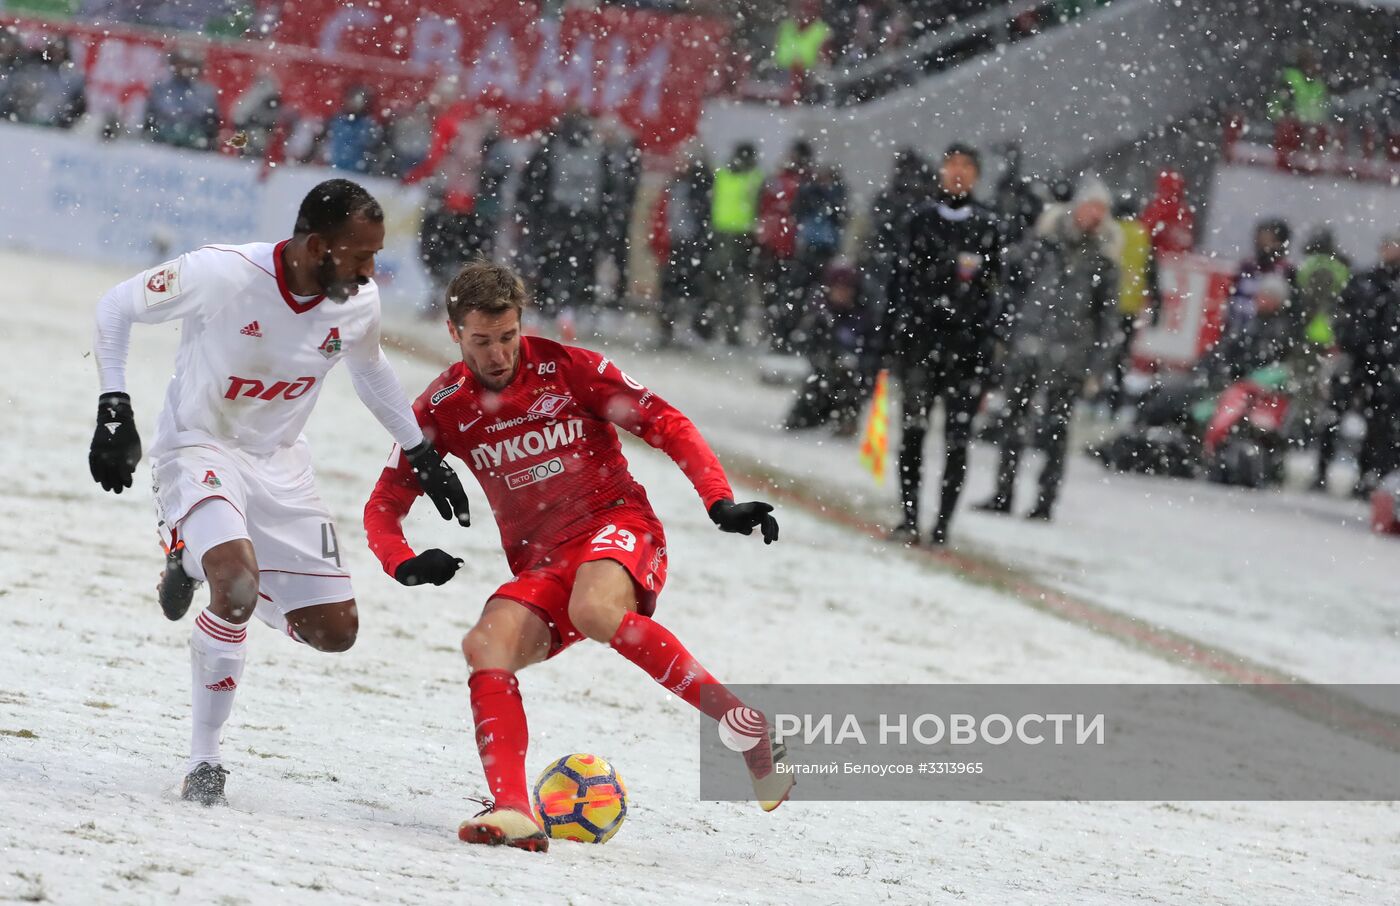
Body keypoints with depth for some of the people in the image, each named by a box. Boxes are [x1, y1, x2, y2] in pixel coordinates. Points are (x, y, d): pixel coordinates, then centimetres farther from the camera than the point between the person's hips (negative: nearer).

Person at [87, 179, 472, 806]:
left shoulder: (360, 302, -10)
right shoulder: (220, 274, -26)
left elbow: (369, 370, 14)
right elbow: (115, 308, -11)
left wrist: (422, 455, 15)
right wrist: (115, 409, -19)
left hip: (279, 463, 6)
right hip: (199, 447, -6)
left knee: (336, 630, 2)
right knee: (237, 587, -33)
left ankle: (201, 566, 28)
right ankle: (204, 759, -16)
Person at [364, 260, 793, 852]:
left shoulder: (565, 367, -5)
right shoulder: (443, 409, 3)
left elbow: (665, 425, -2)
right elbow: (383, 508, 7)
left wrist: (721, 503, -15)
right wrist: (404, 565, -16)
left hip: (617, 524, -3)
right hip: (539, 567, 3)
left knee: (595, 611, -37)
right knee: (486, 646, -27)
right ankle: (513, 813, -36)